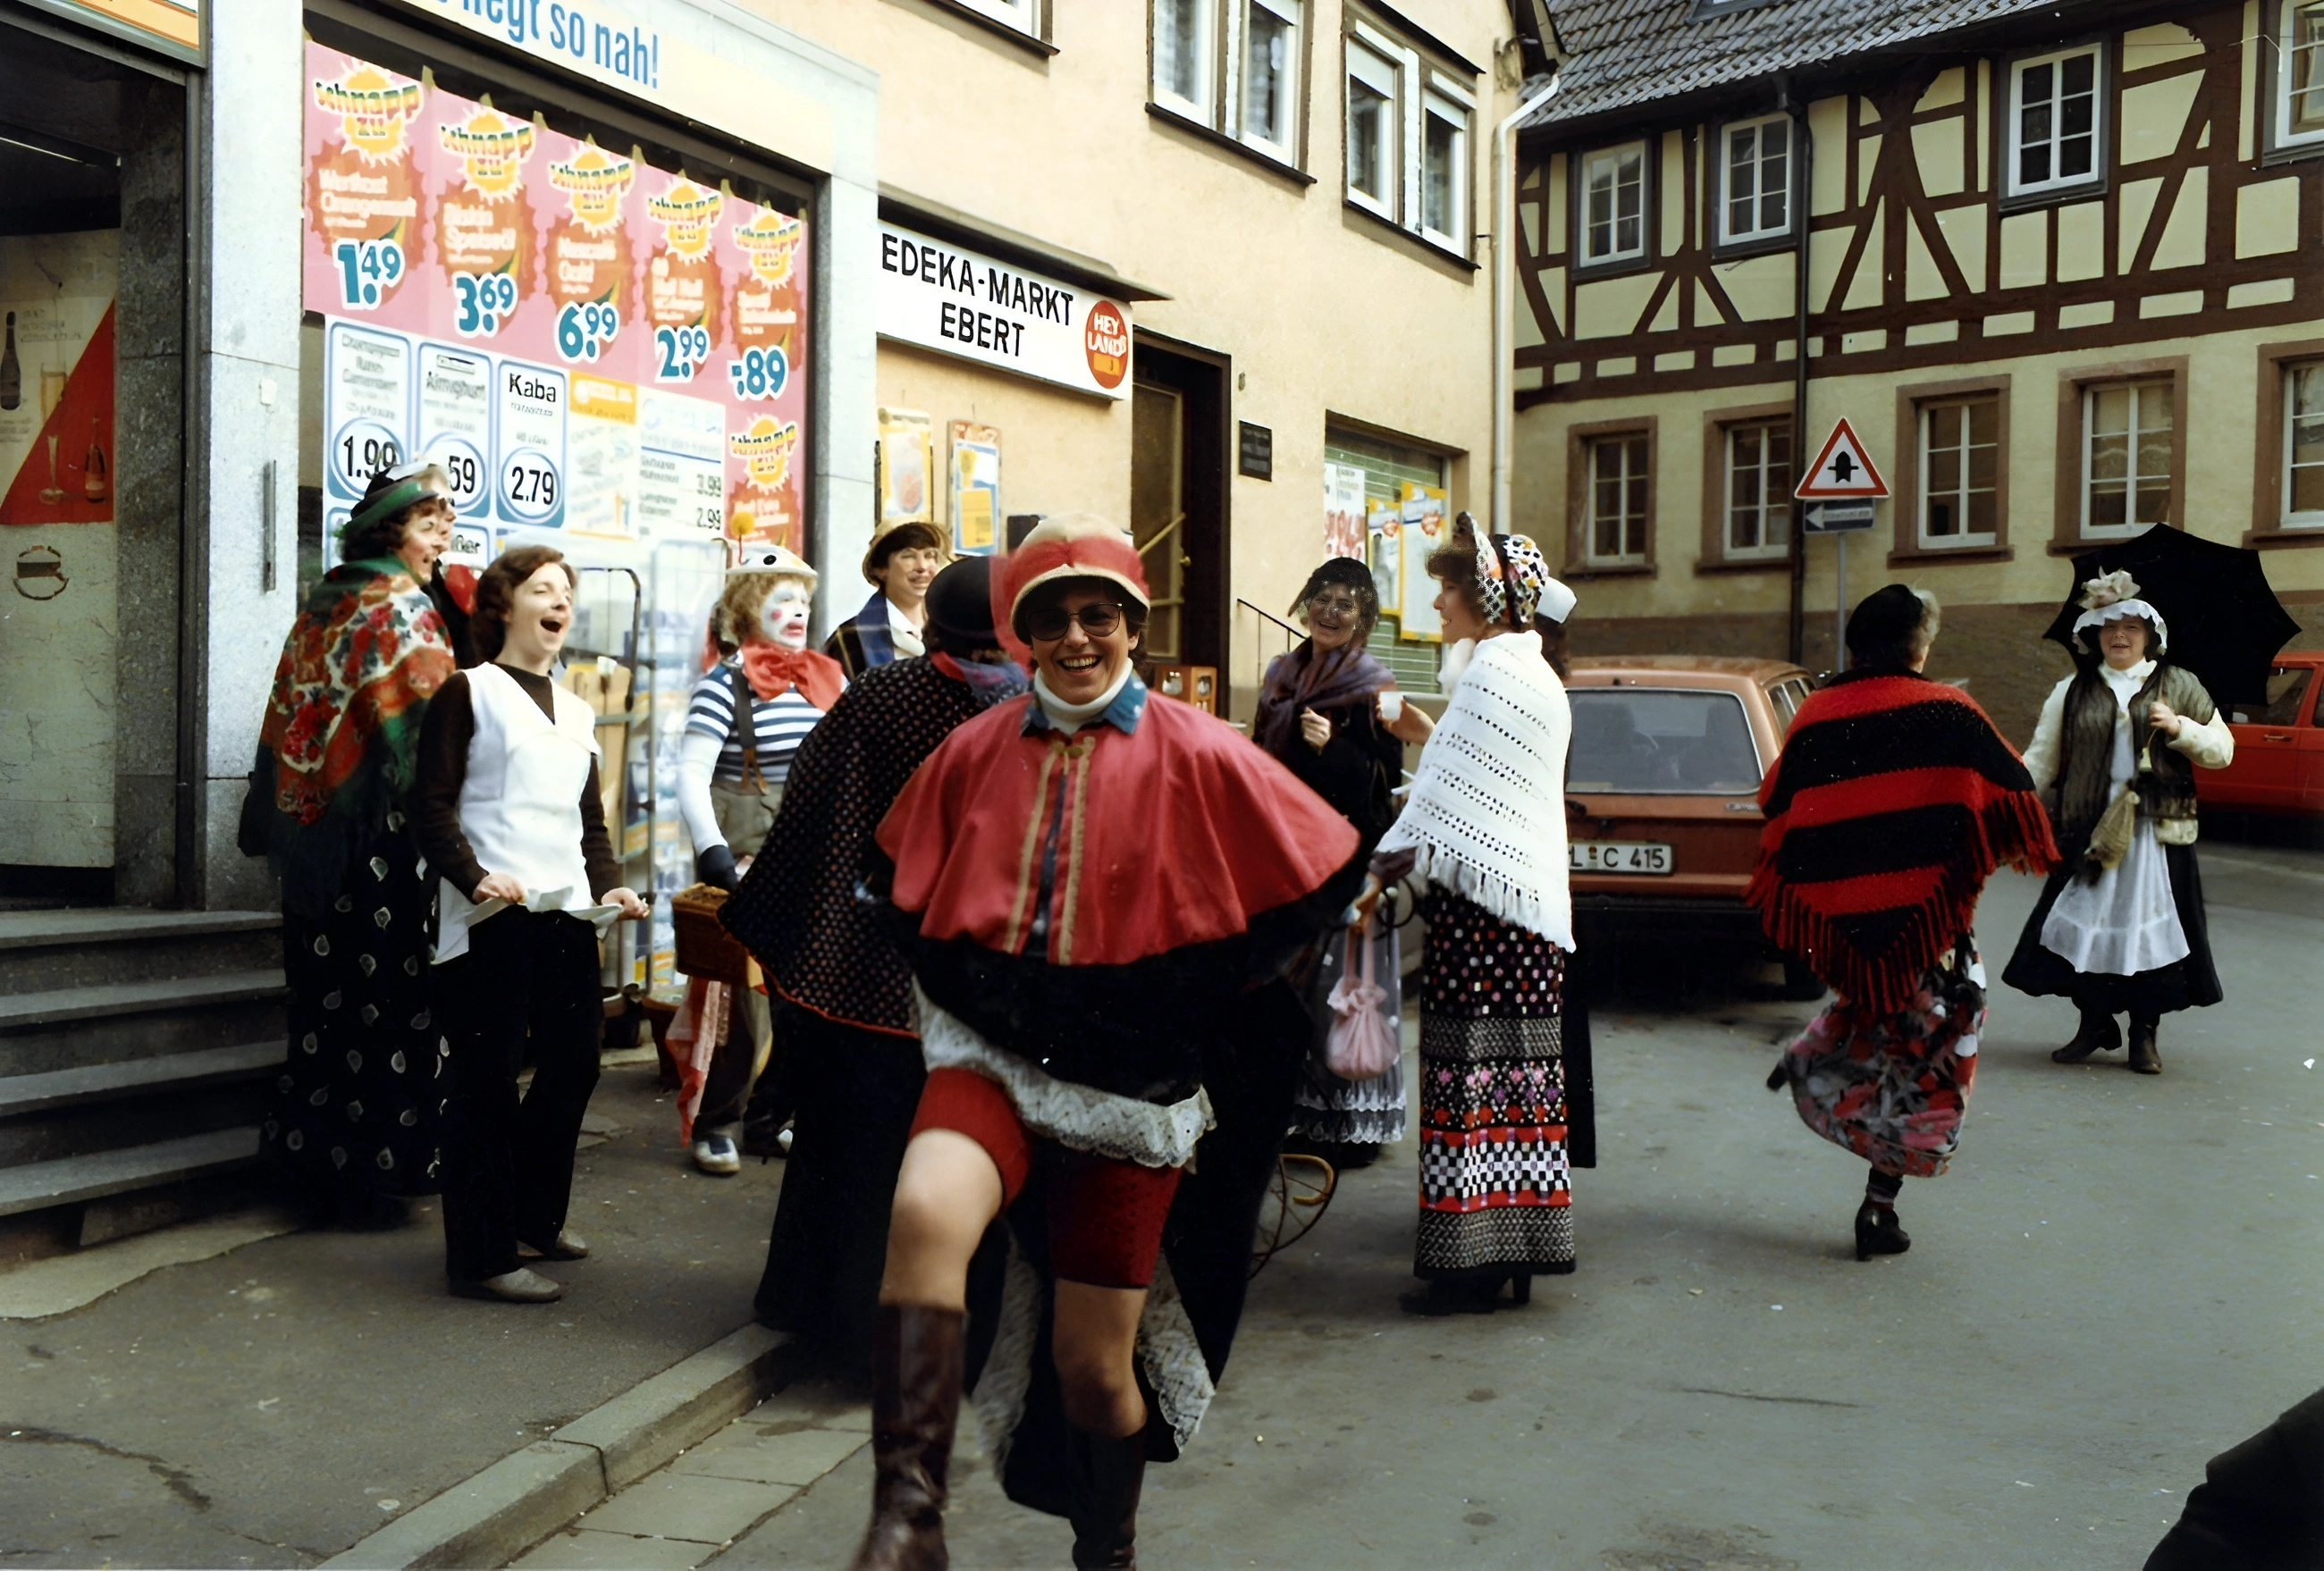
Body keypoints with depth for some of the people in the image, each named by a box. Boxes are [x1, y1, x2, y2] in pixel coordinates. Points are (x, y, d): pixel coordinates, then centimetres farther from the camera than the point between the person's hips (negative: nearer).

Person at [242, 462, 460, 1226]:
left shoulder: (326, 601, 12)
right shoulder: (401, 606, -12)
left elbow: (296, 721, 14)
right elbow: (427, 725, -17)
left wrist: (299, 828, 19)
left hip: (316, 838, 8)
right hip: (381, 838, -8)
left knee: (329, 993, 14)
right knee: (386, 996, -1)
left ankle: (314, 1156, 23)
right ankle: (371, 1169, 6)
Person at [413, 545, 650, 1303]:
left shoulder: (576, 713, 21)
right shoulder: (469, 691, 1)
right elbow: (432, 804, -7)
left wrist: (609, 885, 5)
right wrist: (473, 876, -21)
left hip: (567, 913, 7)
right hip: (491, 917, -7)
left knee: (574, 1061, 11)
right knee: (486, 1082, -3)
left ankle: (534, 1215, 29)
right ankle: (481, 1255, 4)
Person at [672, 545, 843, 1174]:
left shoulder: (827, 678, 9)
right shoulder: (726, 683, -8)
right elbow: (691, 775, -15)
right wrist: (715, 855, -24)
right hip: (747, 858, -5)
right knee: (737, 989, -1)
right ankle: (713, 1124, 13)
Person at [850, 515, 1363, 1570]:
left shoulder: (1197, 757, -4)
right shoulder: (975, 750, 4)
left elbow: (1326, 876, 3)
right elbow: (904, 881, 22)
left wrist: (1201, 990, 2)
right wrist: (960, 982, 9)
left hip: (1131, 1074, -1)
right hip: (992, 1050, 2)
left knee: (1094, 1359, 7)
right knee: (926, 1212, -32)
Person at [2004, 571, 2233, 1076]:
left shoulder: (2179, 686, 7)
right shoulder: (2073, 691, 8)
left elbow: (2223, 750, 7)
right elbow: (2041, 760, 6)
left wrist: (2179, 728, -10)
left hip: (2158, 834, -1)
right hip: (2087, 833, 1)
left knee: (2152, 929, 1)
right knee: (2083, 925, 3)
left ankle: (2144, 1033, 14)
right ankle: (2095, 1023, 19)